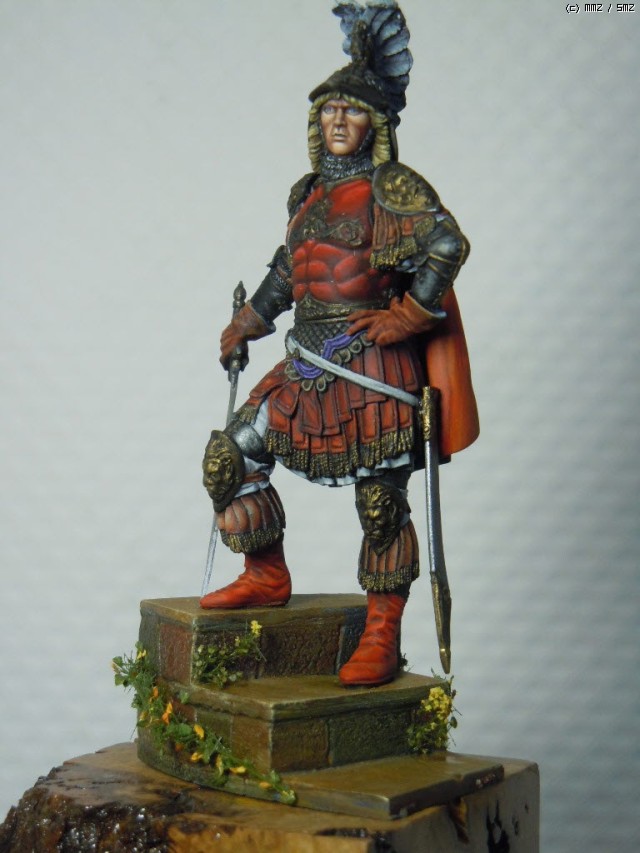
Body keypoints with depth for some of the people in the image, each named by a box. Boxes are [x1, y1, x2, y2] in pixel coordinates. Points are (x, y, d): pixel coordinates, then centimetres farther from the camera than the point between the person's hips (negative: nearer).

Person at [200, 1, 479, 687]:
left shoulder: (394, 187, -6)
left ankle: (381, 642, 7)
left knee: (380, 498, -4)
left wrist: (406, 317, -18)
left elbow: (448, 245, -18)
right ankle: (267, 578, 23)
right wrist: (249, 322, 33)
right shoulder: (308, 193, 16)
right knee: (227, 457, 6)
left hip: (371, 370, -7)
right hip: (308, 365, 8)